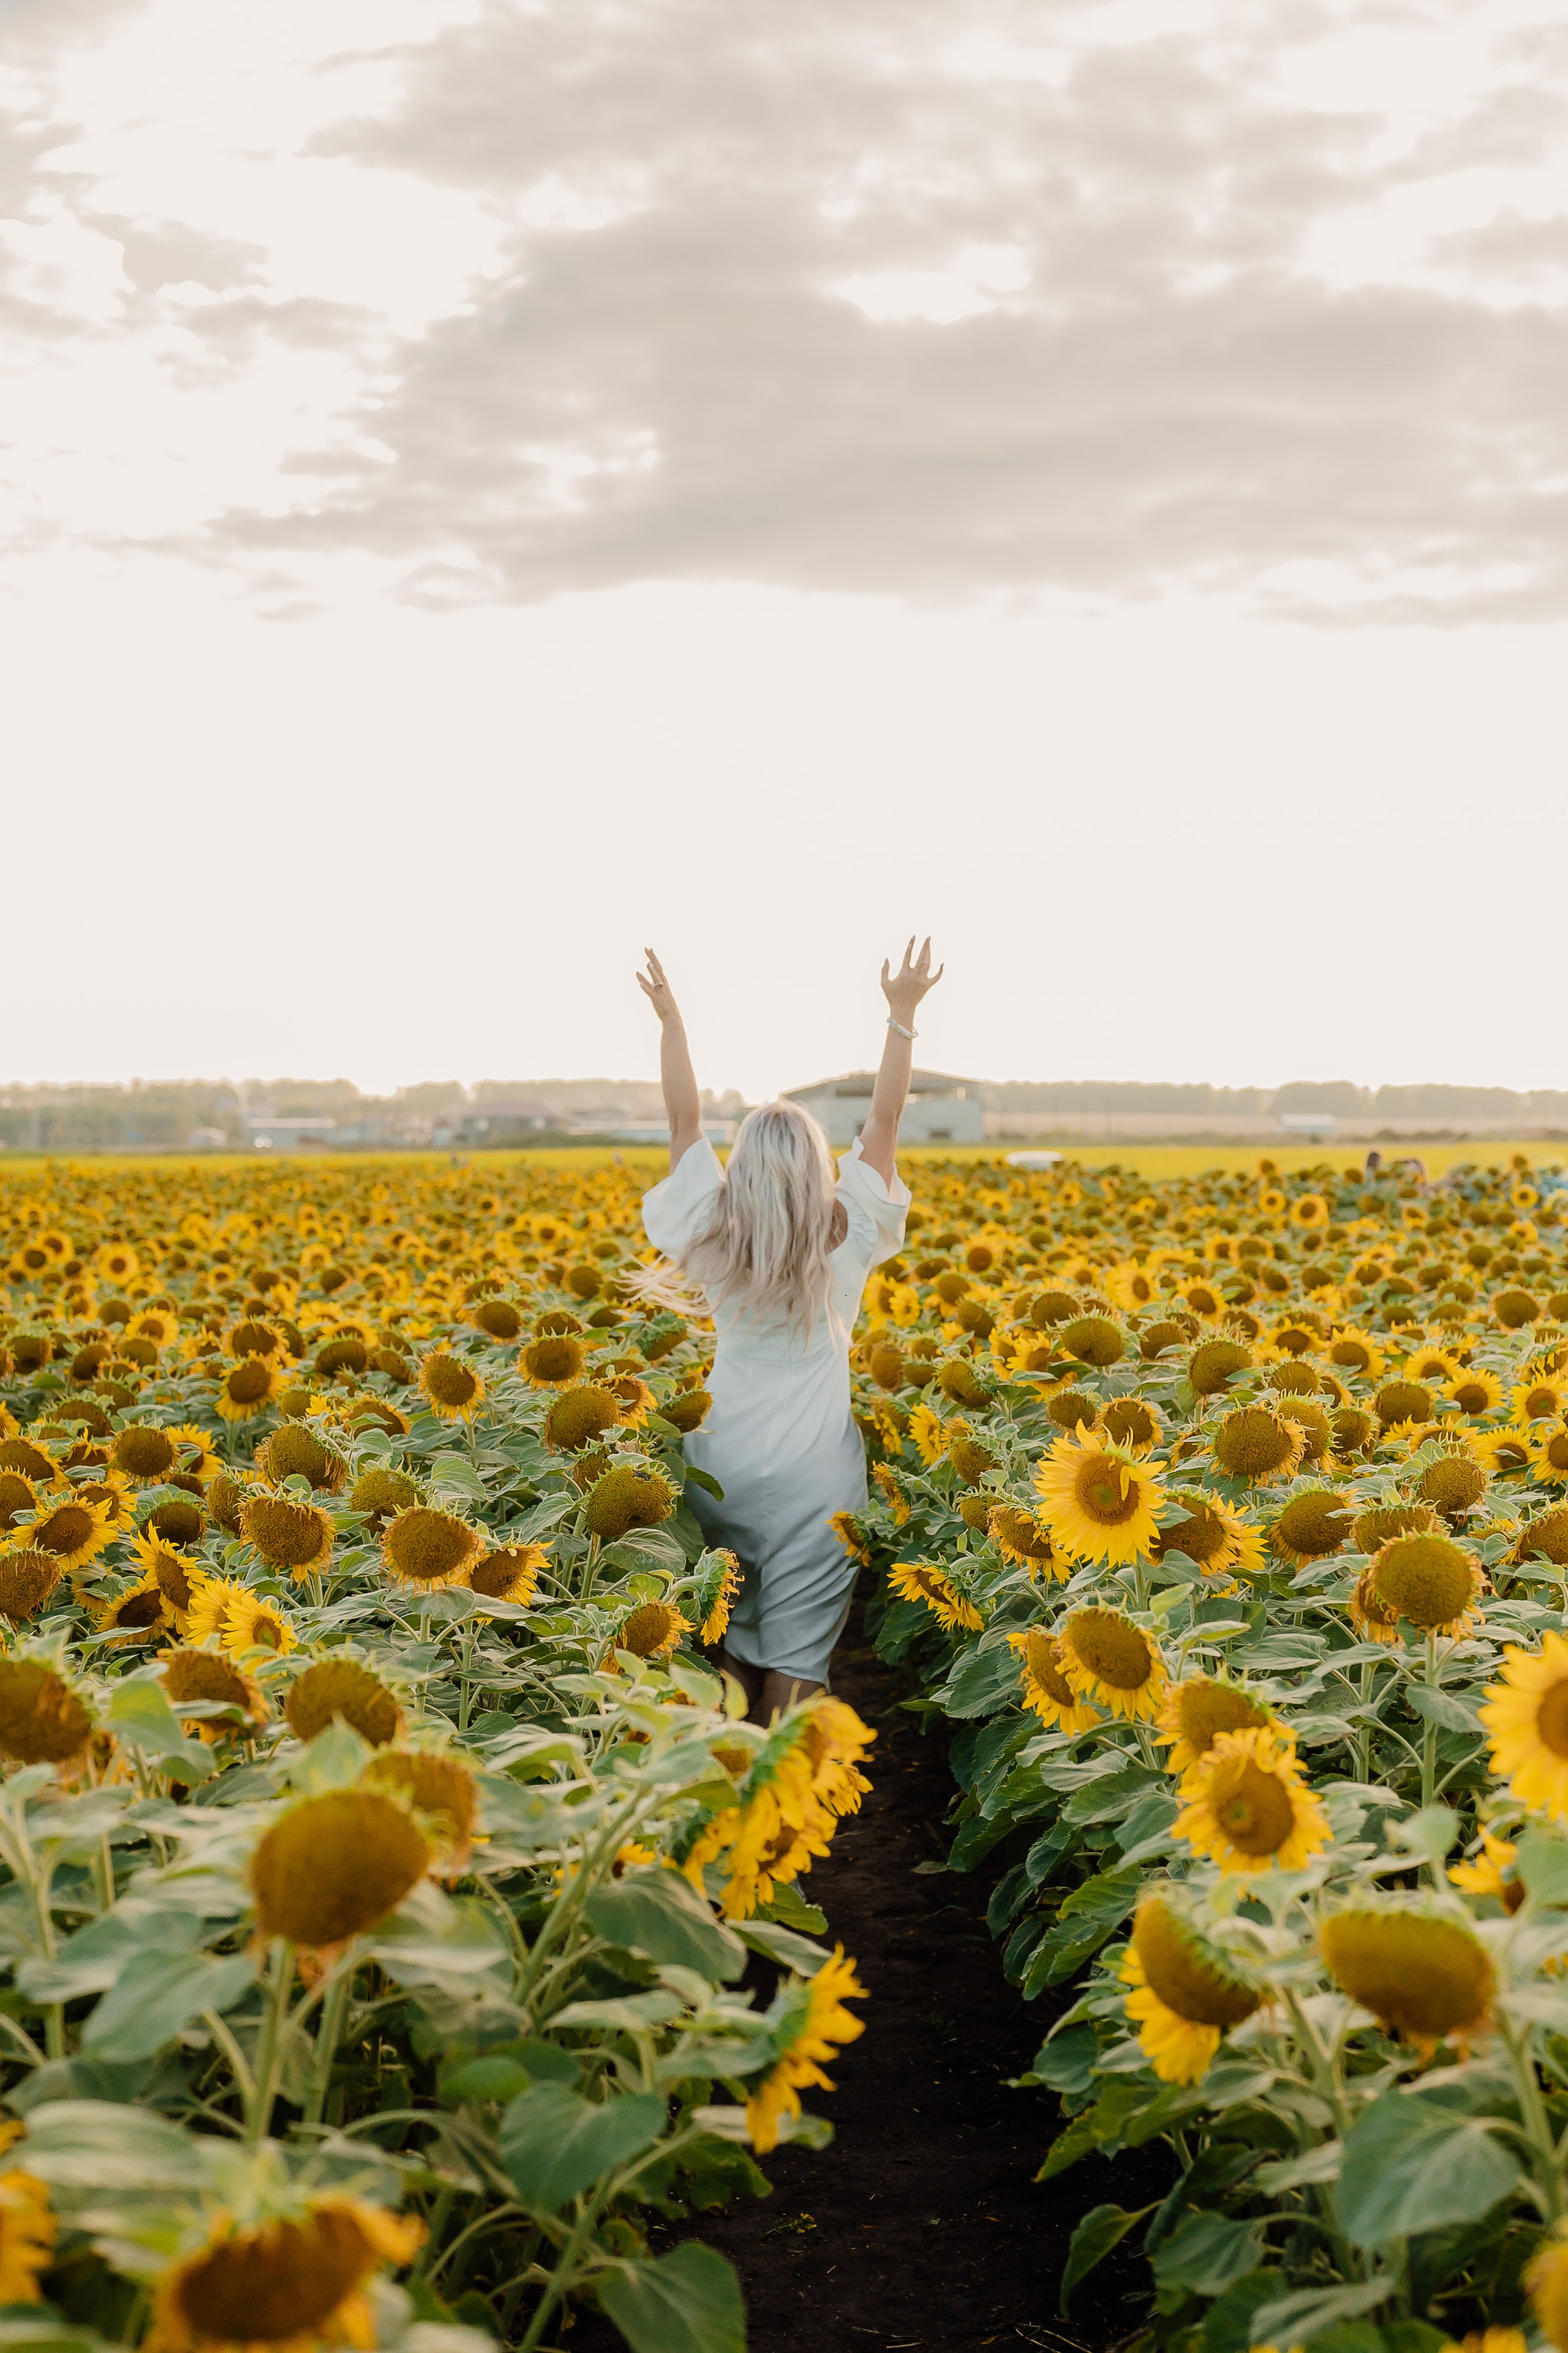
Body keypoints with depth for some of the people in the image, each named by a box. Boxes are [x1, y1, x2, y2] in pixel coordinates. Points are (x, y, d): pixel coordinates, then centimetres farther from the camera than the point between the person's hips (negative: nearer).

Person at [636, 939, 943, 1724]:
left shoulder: (713, 1240, -3)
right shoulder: (848, 1243, -7)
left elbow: (684, 1120, 5)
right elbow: (882, 1122, -1)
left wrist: (671, 1019, 11)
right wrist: (903, 1017, 3)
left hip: (723, 1457, 2)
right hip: (812, 1471, -2)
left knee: (730, 1639, 14)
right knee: (797, 1654, 0)